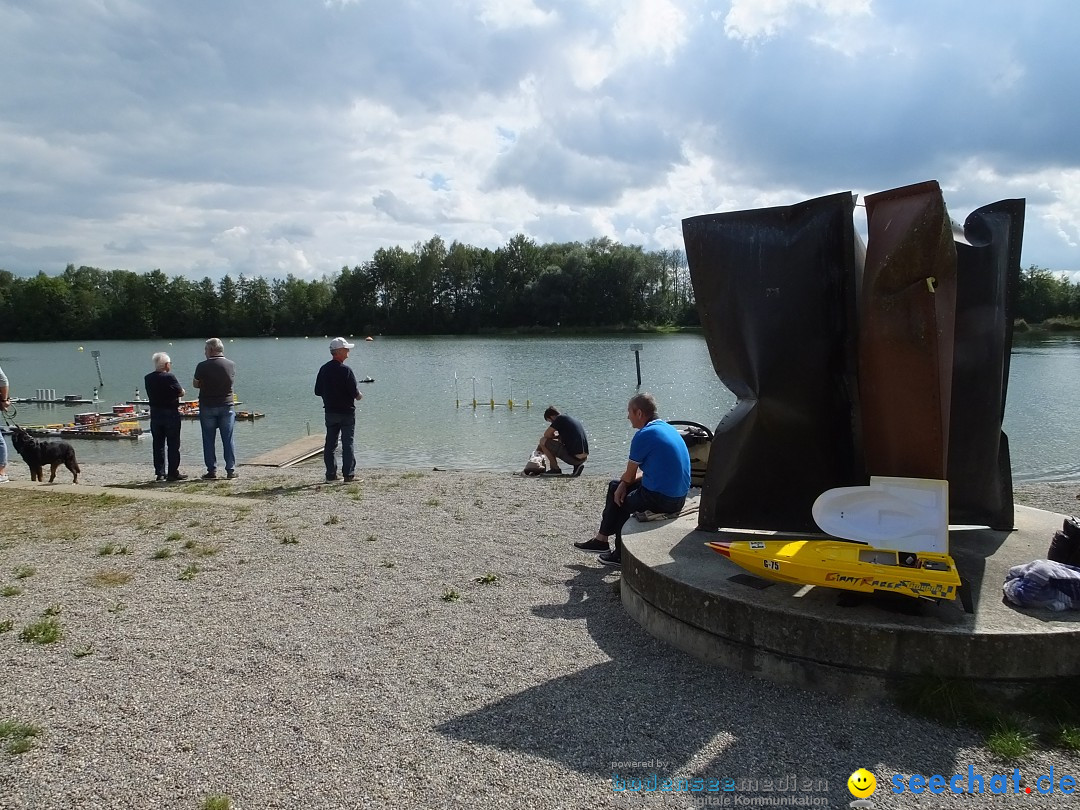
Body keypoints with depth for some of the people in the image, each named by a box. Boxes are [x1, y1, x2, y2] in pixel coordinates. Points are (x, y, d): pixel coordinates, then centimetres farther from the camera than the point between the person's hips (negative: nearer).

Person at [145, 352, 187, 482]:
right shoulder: (170, 377, -16)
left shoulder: (148, 378, 4)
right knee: (173, 444, 1)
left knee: (158, 444, 10)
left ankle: (160, 473, 12)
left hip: (155, 414, 6)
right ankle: (173, 473, 1)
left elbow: (151, 394, 12)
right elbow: (181, 393, -11)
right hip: (170, 414, -6)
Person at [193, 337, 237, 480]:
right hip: (226, 406, 2)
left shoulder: (202, 366, -10)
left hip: (207, 407, -2)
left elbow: (195, 384, 1)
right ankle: (231, 470, 6)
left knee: (208, 440, 7)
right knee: (228, 440, 5)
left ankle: (212, 470, 8)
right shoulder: (231, 365, -3)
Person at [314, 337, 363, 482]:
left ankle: (331, 474, 12)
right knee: (347, 443, 0)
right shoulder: (345, 370, -16)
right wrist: (359, 396, 4)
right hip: (346, 411, -5)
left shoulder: (323, 369, 4)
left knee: (330, 443, 10)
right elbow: (354, 392, -18)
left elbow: (318, 391, 8)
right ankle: (349, 474, 0)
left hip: (330, 411, 6)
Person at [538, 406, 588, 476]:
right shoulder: (569, 417, 21)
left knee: (543, 440, 1)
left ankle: (555, 469, 2)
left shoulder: (560, 418, -4)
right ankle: (577, 465, 13)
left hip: (573, 457, -8)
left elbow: (546, 435, -3)